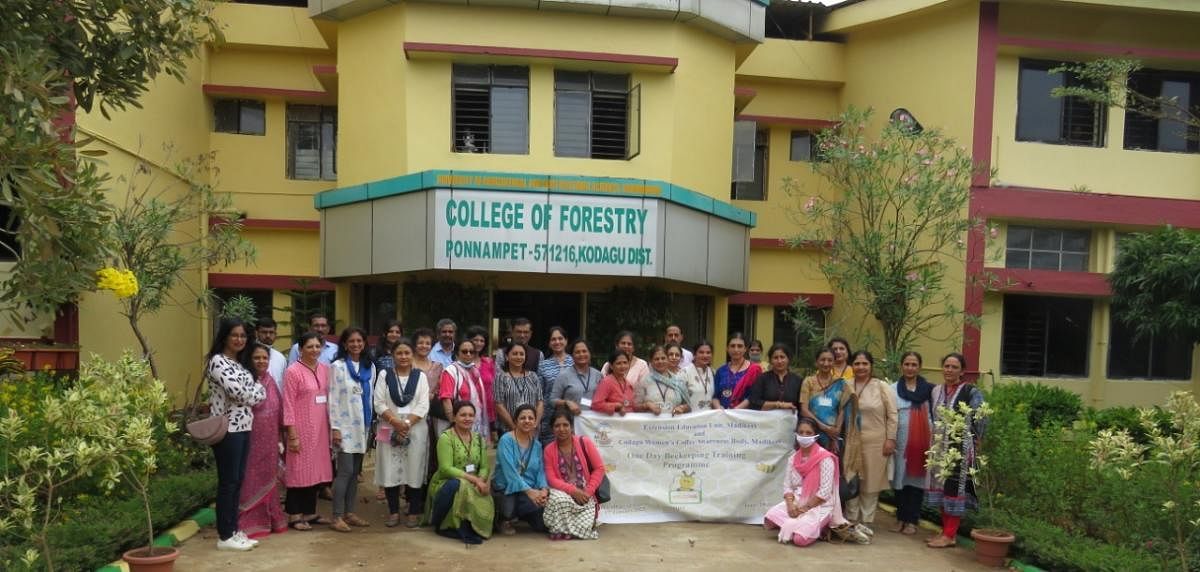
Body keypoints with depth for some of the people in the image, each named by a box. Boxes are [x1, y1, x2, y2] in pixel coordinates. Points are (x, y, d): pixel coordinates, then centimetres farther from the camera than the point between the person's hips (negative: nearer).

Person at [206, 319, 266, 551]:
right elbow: (238, 392, -18)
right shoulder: (218, 361, -11)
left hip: (243, 428, 8)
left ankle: (233, 530, 21)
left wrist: (252, 392, -2)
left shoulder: (239, 363, 16)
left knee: (238, 481, 12)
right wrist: (258, 390, -2)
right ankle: (224, 536, 7)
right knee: (227, 482, -2)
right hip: (227, 429, -8)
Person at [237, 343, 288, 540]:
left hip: (270, 440, 7)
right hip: (252, 439, -7)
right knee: (251, 480, 2)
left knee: (269, 479, 16)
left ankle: (269, 519, 29)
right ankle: (249, 523, 13)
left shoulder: (271, 381, 8)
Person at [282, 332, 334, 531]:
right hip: (301, 429, -6)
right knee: (299, 470, 2)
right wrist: (292, 434, -14)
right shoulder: (293, 371, -10)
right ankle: (294, 515, 12)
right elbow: (288, 405, -11)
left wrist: (330, 426, 11)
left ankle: (309, 512, 23)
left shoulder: (324, 369, 8)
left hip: (320, 428, 6)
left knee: (315, 469, 12)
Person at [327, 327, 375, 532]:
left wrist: (370, 423, 12)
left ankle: (350, 513, 17)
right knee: (345, 471, -8)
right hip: (345, 426, -5)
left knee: (355, 472, 9)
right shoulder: (337, 367, -6)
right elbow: (333, 399, -9)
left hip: (362, 426, 5)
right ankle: (337, 517, -2)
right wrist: (334, 427, -12)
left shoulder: (369, 367, 9)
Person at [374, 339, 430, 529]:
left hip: (415, 430, 0)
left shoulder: (421, 376, 6)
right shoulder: (384, 375, 6)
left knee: (414, 470, 1)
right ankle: (393, 512, 15)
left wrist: (407, 423, -14)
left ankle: (414, 512, 13)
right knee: (390, 470, 2)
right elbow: (378, 404, -2)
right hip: (389, 429, 1)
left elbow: (423, 406, -2)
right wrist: (395, 422, -14)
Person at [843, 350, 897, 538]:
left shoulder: (881, 386, -3)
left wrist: (890, 439, -6)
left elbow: (892, 415, -3)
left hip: (875, 442, -2)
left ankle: (866, 522, 17)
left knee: (871, 482, 6)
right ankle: (851, 520, 19)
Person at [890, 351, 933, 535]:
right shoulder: (893, 389, 4)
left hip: (922, 441, 0)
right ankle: (900, 519, 18)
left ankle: (912, 520, 14)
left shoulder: (929, 389, 5)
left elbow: (933, 415, 7)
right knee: (901, 478, 7)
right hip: (901, 441, 0)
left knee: (917, 478, 4)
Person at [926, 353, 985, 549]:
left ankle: (950, 535, 2)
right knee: (940, 487, 10)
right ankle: (945, 530, 20)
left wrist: (971, 445, -13)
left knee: (954, 488, -4)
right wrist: (932, 442, 12)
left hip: (959, 448, -6)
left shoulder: (972, 392, -7)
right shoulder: (936, 391, 11)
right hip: (939, 446, 6)